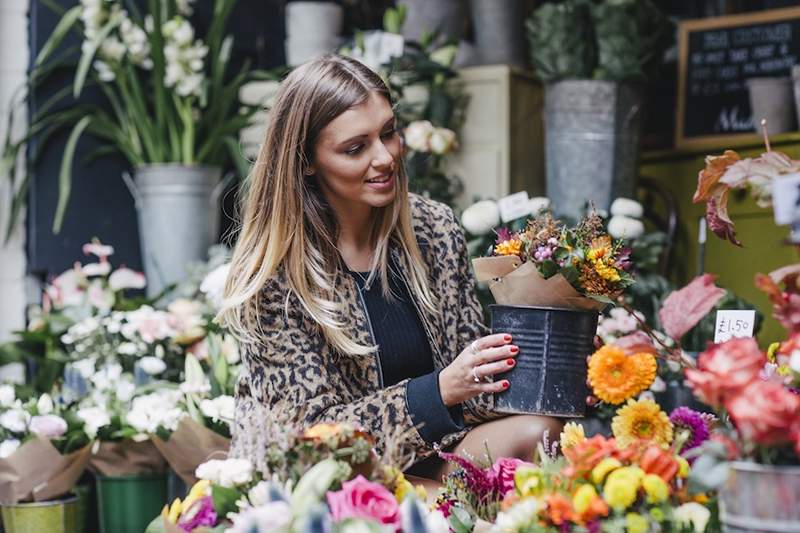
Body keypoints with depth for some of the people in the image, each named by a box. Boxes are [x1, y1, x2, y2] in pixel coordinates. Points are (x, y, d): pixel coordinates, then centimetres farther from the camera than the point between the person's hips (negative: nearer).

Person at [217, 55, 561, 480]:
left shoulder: (434, 229, 1)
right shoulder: (272, 277, -14)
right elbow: (309, 428, -15)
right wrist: (440, 390, -27)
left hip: (427, 458, 7)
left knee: (539, 430, -23)